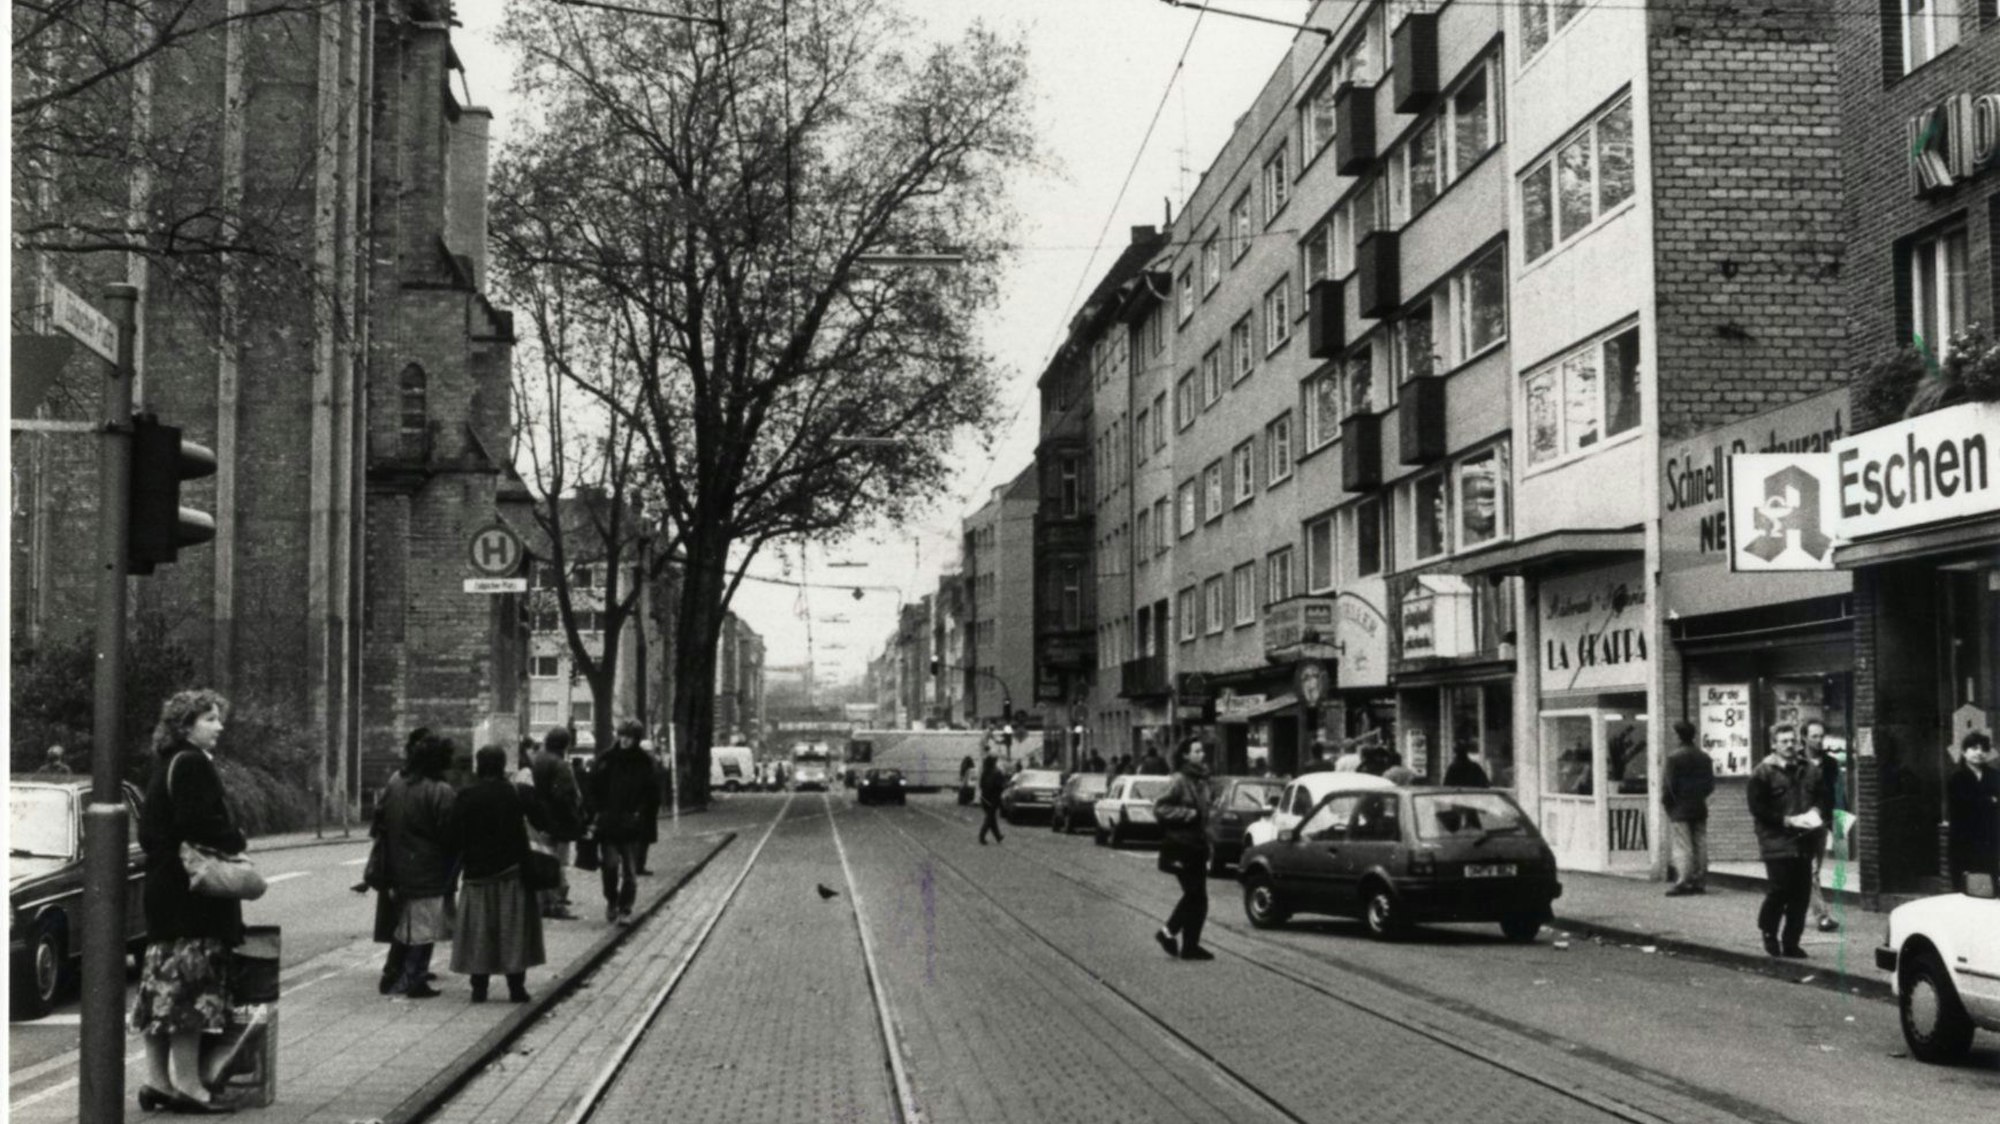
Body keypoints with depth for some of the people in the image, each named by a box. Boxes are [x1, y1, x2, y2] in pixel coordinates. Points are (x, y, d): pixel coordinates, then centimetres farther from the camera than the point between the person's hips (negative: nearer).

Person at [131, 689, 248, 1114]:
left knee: (163, 982, 12)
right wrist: (237, 841, -8)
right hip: (191, 889, -10)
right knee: (191, 981, -7)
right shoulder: (192, 764, -13)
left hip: (162, 884, 10)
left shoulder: (166, 765, 16)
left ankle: (157, 1079, 17)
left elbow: (149, 830, 18)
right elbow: (198, 823, -23)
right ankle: (186, 1083, -6)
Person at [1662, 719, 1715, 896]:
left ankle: (1682, 882, -12)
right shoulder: (1705, 757, 6)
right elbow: (1711, 783, 10)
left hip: (1680, 809, -5)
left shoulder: (1674, 758, -13)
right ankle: (1699, 882, 10)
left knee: (1682, 846, -5)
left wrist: (1665, 802, 2)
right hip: (1700, 808, 5)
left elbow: (1669, 785, -12)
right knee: (1700, 845, 9)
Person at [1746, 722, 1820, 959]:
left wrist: (1814, 813, 2)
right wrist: (1788, 820, -15)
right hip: (1776, 842, -5)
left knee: (1801, 893, 2)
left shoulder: (1807, 769, 12)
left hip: (1803, 841, 5)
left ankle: (1791, 942, 12)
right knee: (1781, 889, -10)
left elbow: (1819, 796, 23)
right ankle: (1769, 931, 16)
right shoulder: (1763, 772, -4)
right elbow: (1757, 808, -8)